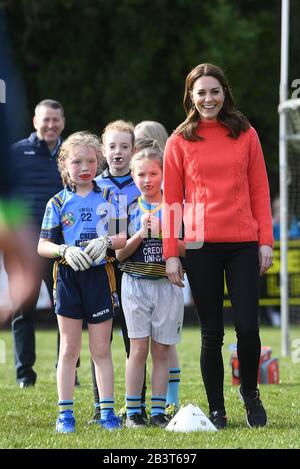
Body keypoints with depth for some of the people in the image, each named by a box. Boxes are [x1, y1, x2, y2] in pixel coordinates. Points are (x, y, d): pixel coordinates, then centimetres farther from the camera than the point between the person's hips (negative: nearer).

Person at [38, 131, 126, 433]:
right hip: (68, 276, 0)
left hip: (100, 275, 0)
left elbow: (124, 237, 3)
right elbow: (43, 246, 0)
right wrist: (65, 250, -18)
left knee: (101, 349, 4)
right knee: (69, 349, 4)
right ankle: (65, 413, 8)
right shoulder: (58, 203, 3)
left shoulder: (108, 199, 5)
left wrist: (107, 242, -17)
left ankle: (107, 411, 8)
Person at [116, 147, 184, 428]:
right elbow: (120, 254, 1)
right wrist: (141, 233, -13)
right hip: (135, 284, 0)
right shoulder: (128, 210, 5)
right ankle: (133, 411, 0)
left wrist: (160, 233, -16)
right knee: (138, 347, -3)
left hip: (167, 285, 0)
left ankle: (158, 410, 7)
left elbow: (185, 249, -2)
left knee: (161, 350, 3)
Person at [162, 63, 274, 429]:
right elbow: (171, 199, 4)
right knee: (212, 332, 3)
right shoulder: (179, 141, 5)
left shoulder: (245, 135, 7)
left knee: (247, 327, -5)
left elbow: (260, 190, 8)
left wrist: (266, 241, 0)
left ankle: (250, 392, 20)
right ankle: (216, 409, 12)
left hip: (243, 244, 0)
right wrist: (170, 253, -2)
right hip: (201, 246, 0)